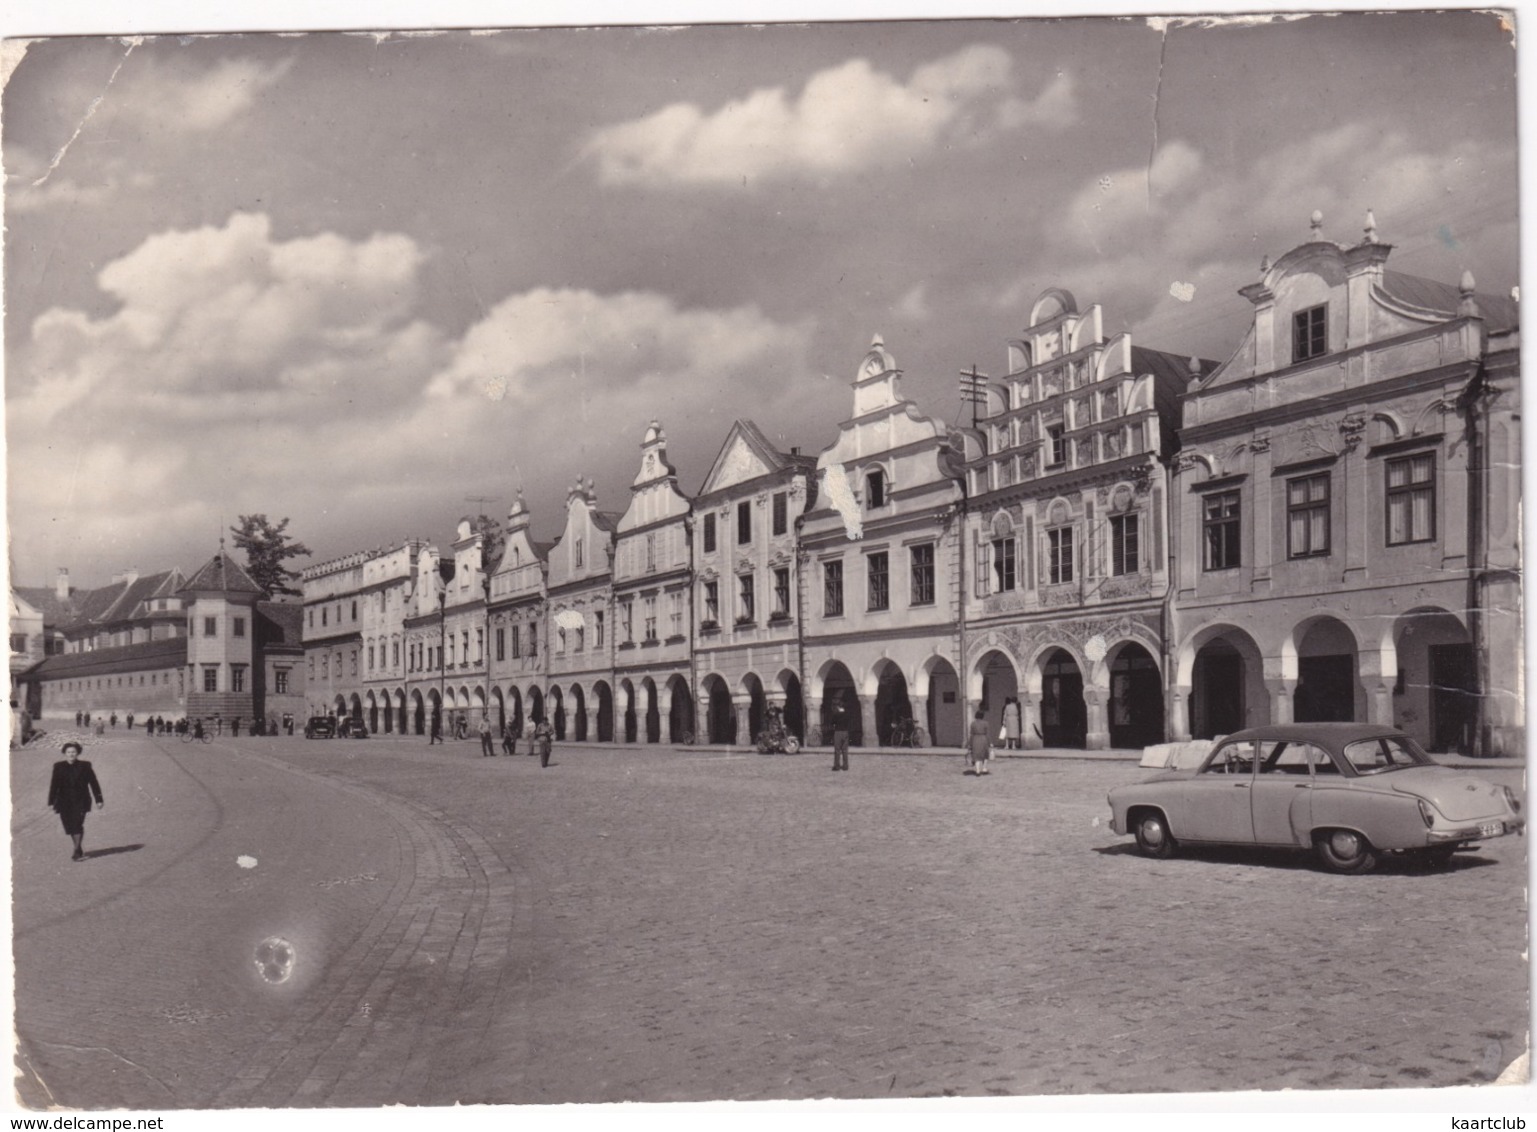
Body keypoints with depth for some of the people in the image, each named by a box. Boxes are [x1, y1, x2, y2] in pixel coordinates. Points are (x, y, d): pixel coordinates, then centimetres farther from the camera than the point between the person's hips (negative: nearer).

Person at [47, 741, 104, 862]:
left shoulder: (85, 766, 1)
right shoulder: (59, 767, 4)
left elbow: (94, 783, 3)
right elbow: (54, 785, 6)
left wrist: (99, 800, 1)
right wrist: (51, 802, 2)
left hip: (80, 801, -2)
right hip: (64, 801, 2)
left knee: (77, 825, -13)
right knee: (70, 826, 4)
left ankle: (77, 851, -7)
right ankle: (79, 850, 18)